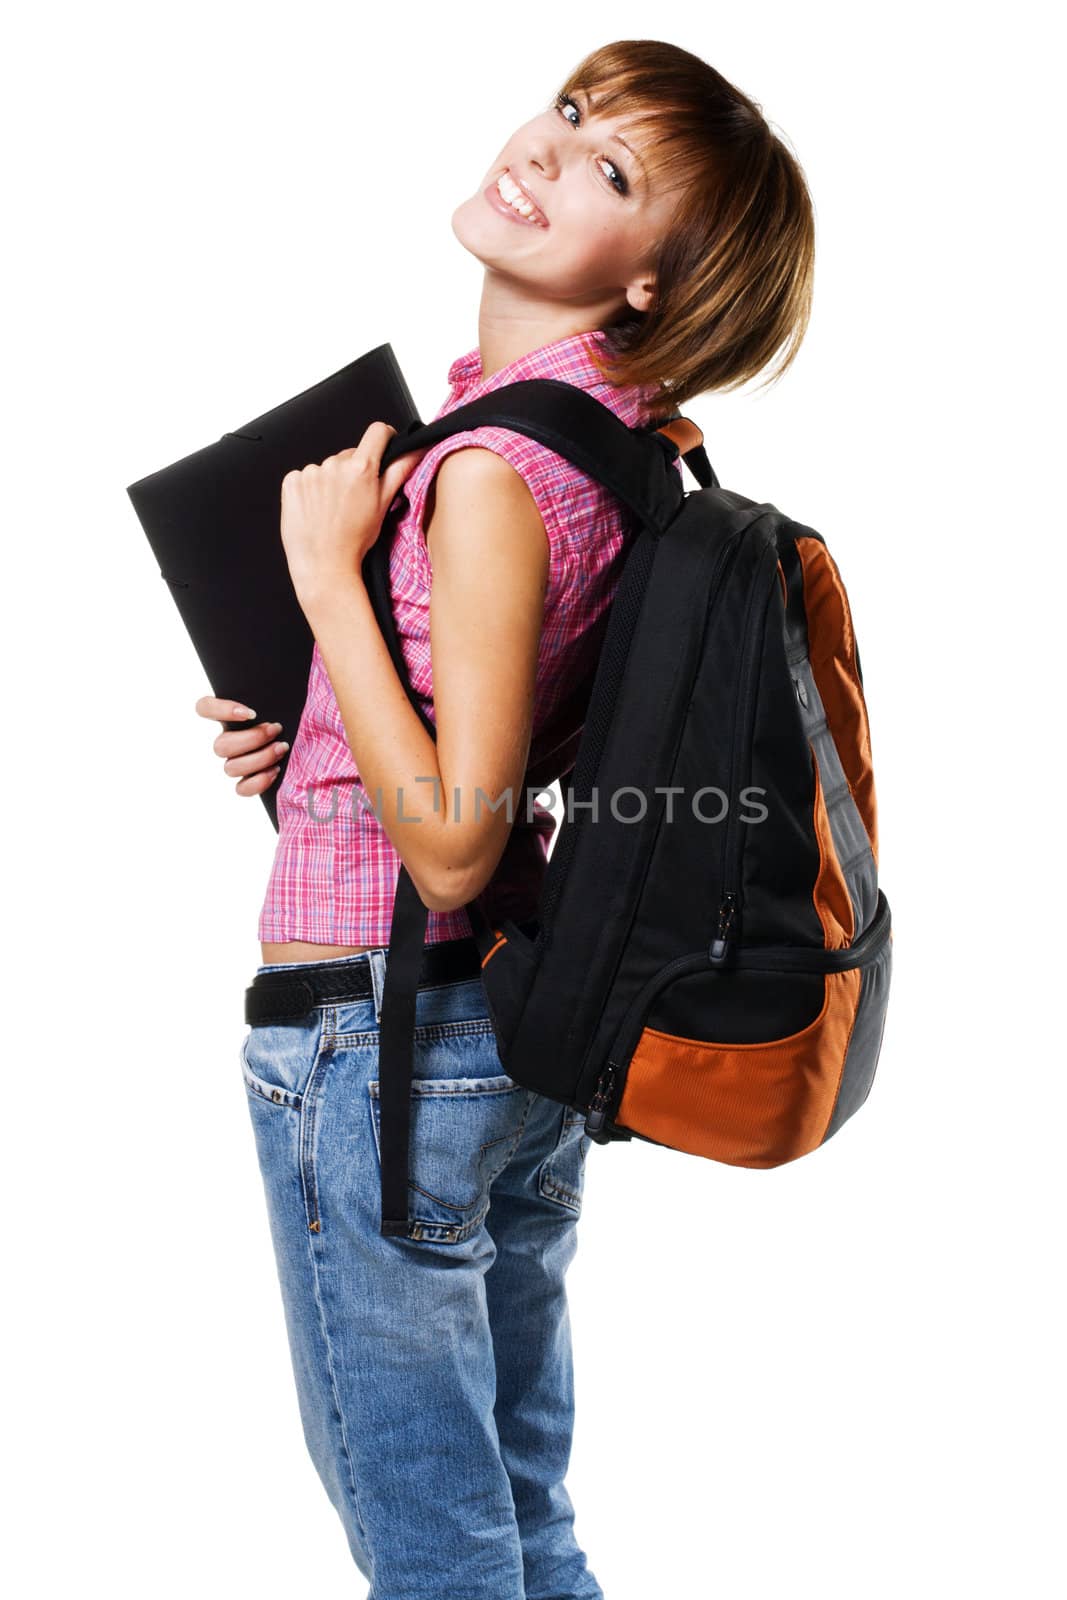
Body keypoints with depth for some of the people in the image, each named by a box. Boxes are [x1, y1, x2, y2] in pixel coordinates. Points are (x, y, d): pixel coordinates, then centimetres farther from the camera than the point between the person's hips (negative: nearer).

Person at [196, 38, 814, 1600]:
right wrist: (306, 747, 6)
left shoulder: (493, 472, -21)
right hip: (531, 1015, 9)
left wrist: (326, 568, -19)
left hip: (379, 1037, -9)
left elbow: (452, 842, -24)